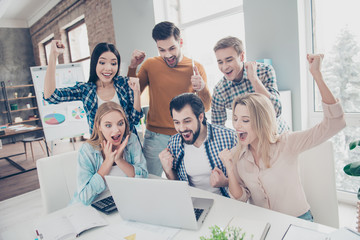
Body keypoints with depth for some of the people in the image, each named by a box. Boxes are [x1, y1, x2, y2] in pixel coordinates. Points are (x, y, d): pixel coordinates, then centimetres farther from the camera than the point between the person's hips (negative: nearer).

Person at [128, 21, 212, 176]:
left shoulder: (195, 68, 0)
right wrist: (133, 67, -6)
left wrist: (202, 88, -22)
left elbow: (205, 107, -1)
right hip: (155, 137, 1)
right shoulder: (150, 65, 3)